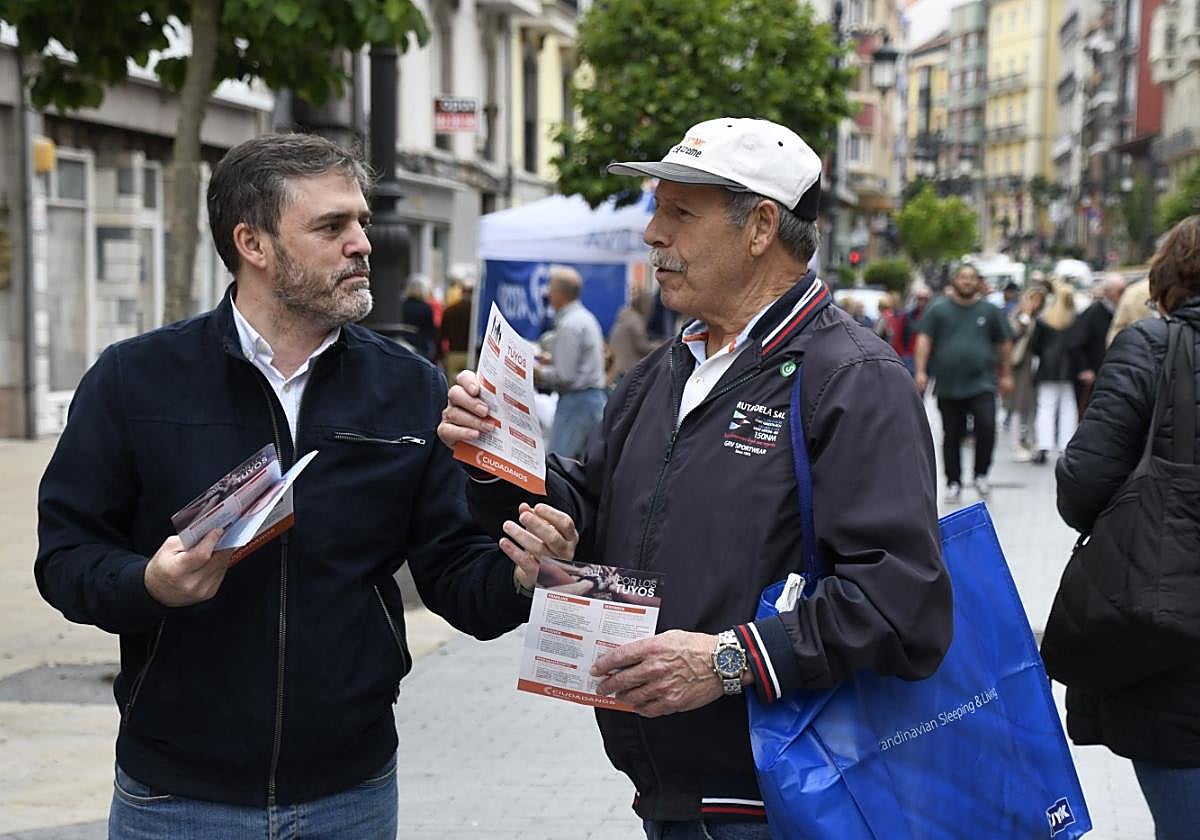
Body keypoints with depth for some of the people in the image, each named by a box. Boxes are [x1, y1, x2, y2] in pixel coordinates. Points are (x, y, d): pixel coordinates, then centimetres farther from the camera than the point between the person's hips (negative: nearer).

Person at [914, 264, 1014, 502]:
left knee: (987, 428, -16)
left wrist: (1005, 375, 14)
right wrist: (921, 371, -12)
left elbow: (1004, 344, 14)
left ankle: (981, 475, 5)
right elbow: (924, 339, -2)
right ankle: (953, 483, 17)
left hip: (982, 384, 0)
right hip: (948, 386, 0)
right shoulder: (939, 309, 4)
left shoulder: (990, 310, 8)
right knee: (951, 436, 6)